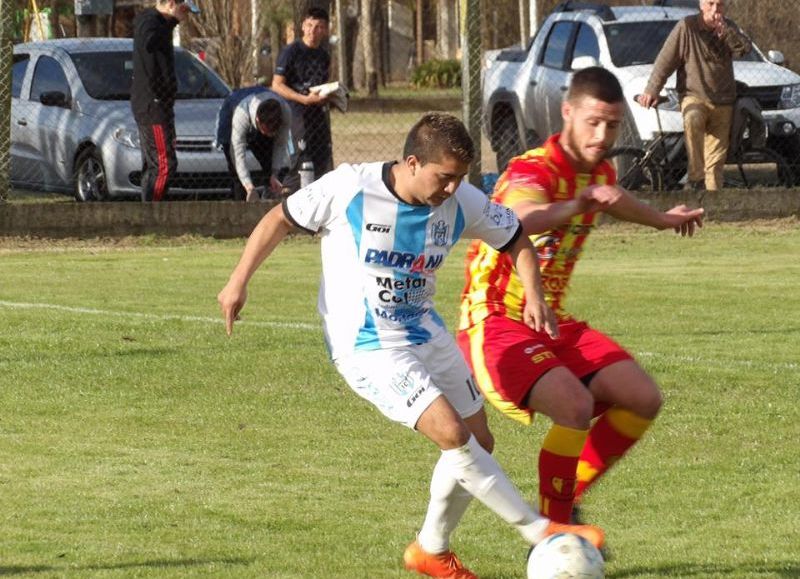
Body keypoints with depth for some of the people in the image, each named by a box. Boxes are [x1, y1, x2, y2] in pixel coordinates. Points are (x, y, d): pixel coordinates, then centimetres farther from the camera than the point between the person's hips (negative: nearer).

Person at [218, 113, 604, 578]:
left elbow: (516, 239, 9)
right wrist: (240, 281, -10)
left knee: (479, 442, 8)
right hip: (367, 347, -7)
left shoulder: (462, 204, -6)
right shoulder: (350, 189, -19)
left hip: (426, 334, 7)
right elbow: (281, 219, -6)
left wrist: (534, 297, -8)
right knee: (452, 433, -19)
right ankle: (540, 531, -12)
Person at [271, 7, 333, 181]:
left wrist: (328, 96, 4)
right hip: (297, 114, -7)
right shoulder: (290, 52, -6)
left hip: (319, 114, 7)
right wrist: (305, 99, -20)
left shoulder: (323, 56, 15)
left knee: (324, 164, 8)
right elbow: (277, 85, -11)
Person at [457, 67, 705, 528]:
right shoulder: (532, 171, -20)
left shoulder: (599, 175, 7)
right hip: (496, 323, -8)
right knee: (575, 404, -30)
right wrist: (578, 205, -62)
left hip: (554, 324, 8)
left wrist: (665, 220, 47)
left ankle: (566, 501, 12)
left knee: (644, 399, -2)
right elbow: (521, 219, -46)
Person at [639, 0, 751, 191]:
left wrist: (724, 30, -21)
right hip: (694, 96, -4)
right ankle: (696, 177, -36)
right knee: (692, 119, -38)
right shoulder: (687, 27, -5)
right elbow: (665, 61, -5)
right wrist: (651, 90, -12)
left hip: (722, 102, 4)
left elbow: (745, 48, -8)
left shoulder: (728, 28, 9)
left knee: (715, 162, 3)